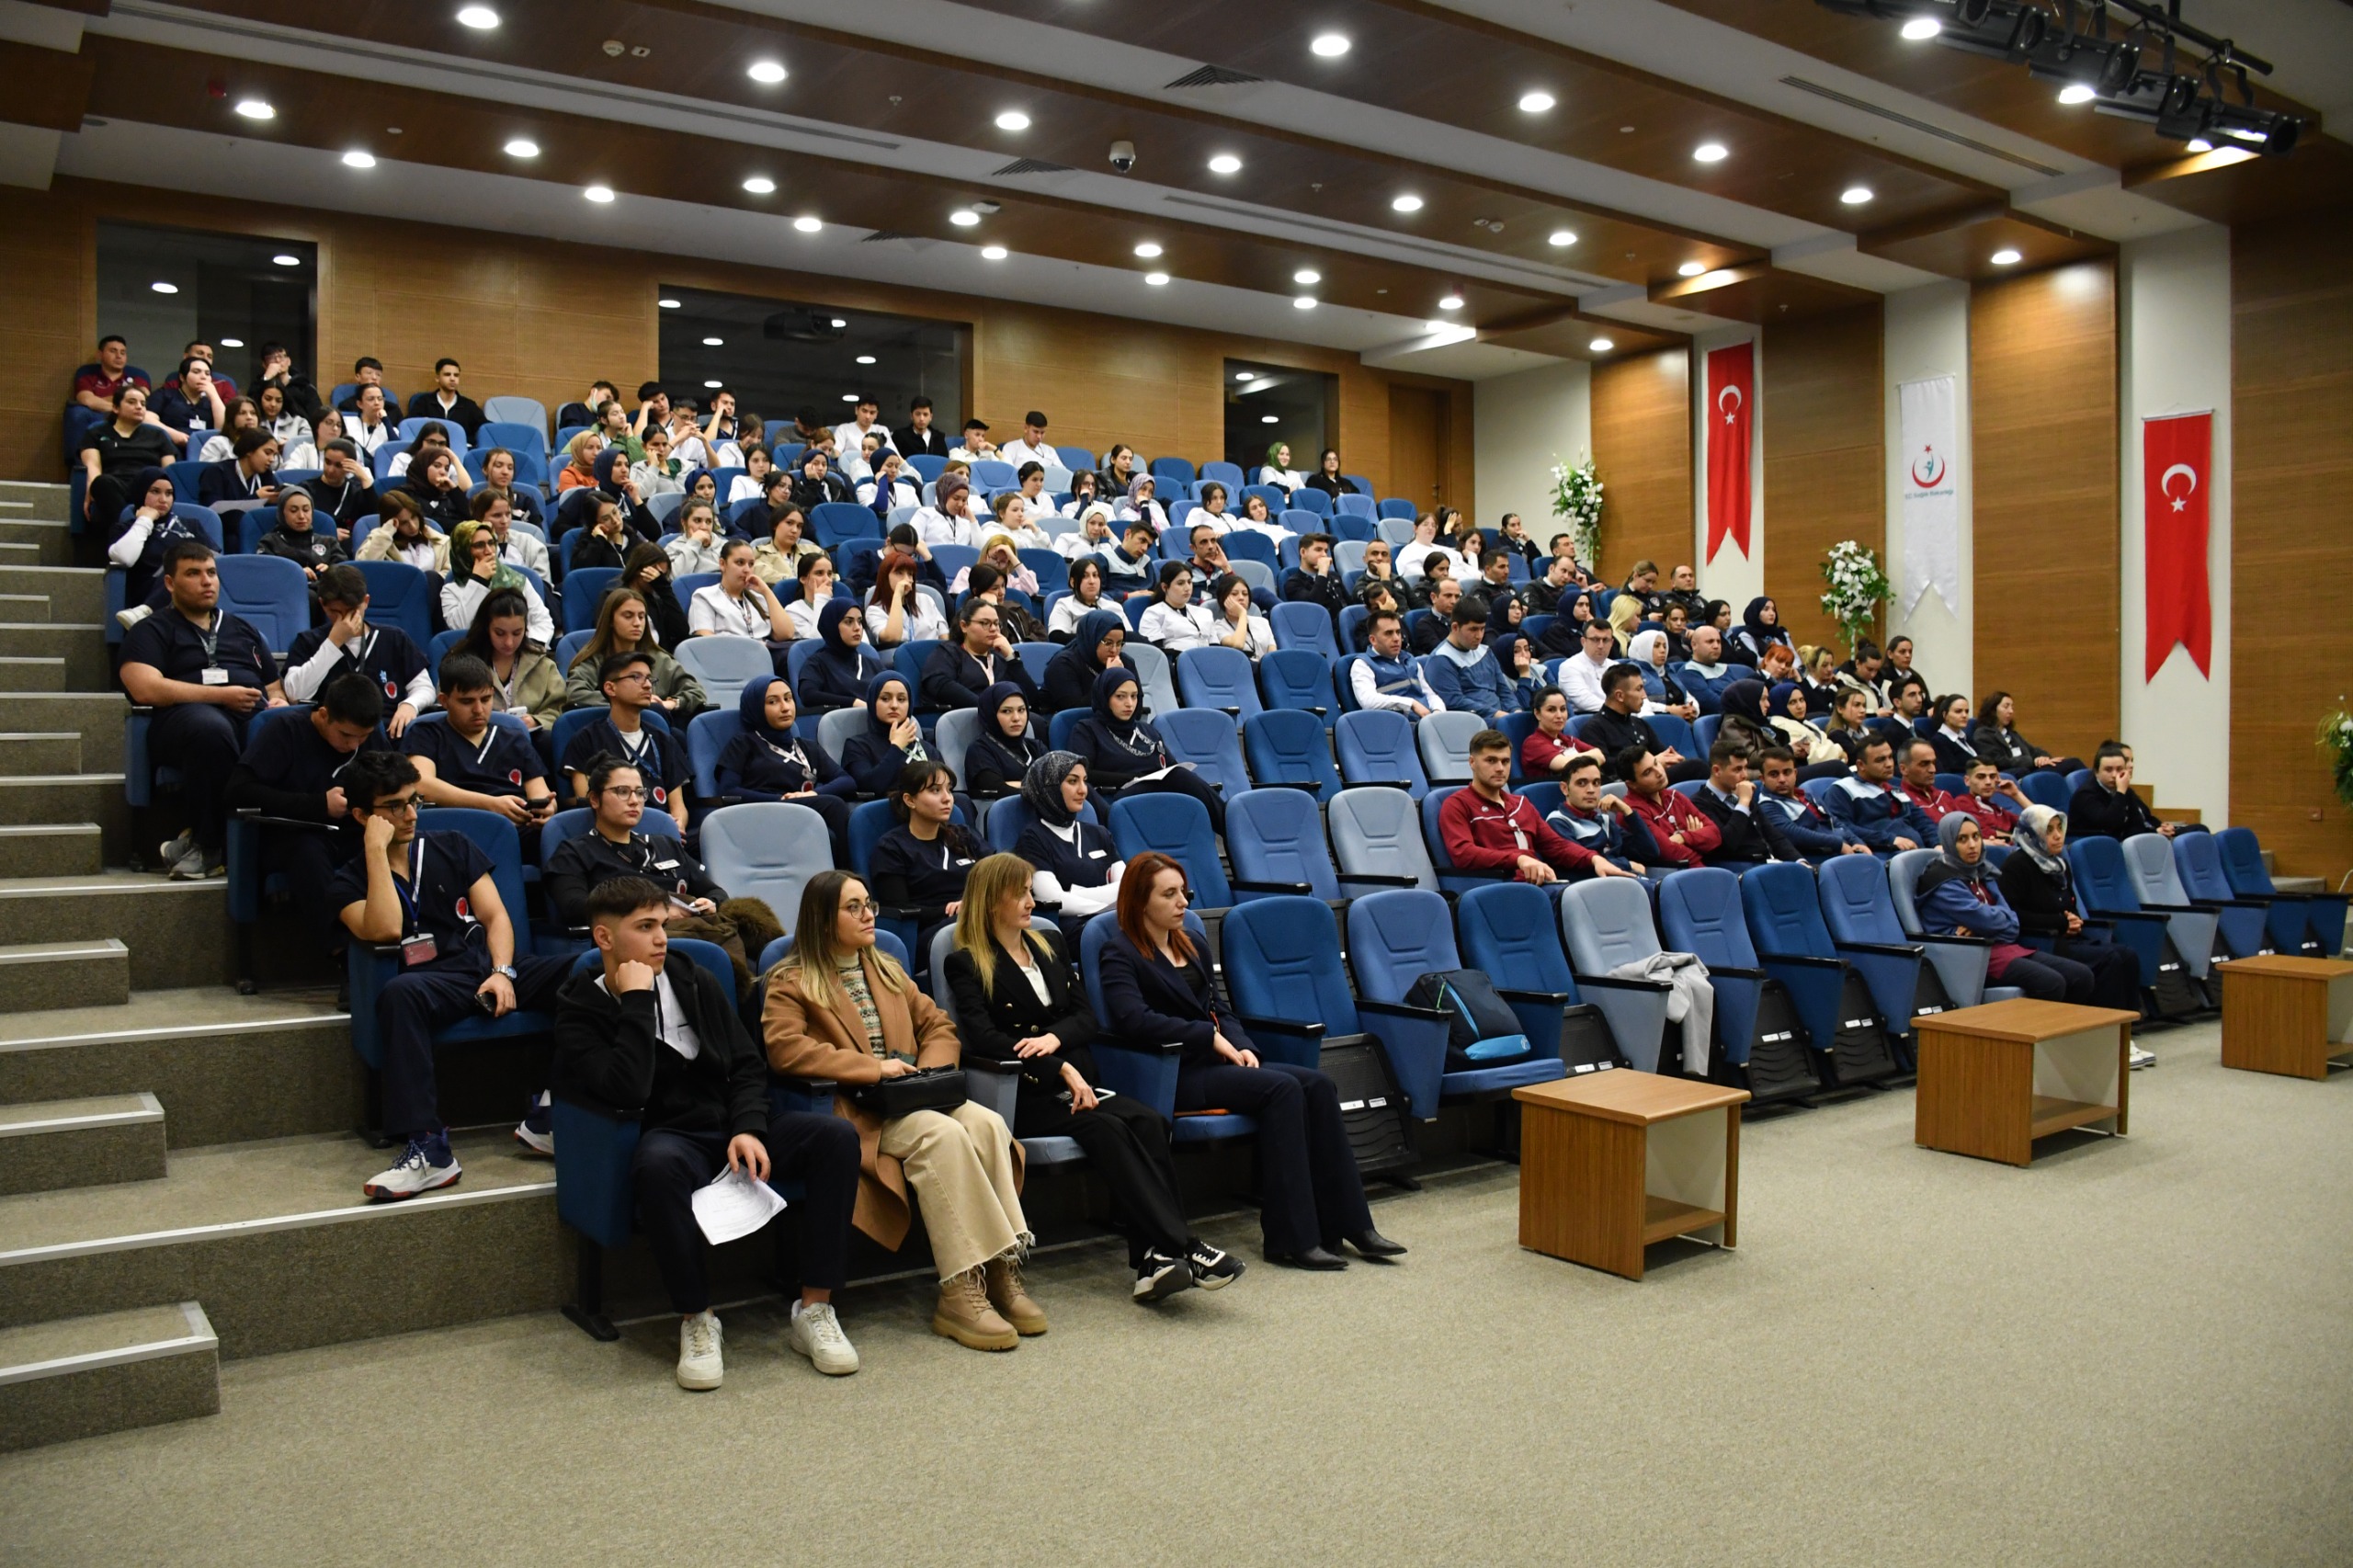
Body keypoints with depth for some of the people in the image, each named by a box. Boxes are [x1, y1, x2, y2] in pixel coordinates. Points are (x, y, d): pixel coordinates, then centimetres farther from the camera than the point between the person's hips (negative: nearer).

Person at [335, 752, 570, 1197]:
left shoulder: (453, 848, 20)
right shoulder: (350, 881, 12)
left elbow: (495, 915, 11)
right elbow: (386, 930, -10)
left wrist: (502, 972, -8)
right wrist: (377, 849, -6)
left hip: (490, 966, 3)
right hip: (431, 981, -3)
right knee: (400, 992, -40)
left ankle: (547, 1117, -22)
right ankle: (428, 1150, -41)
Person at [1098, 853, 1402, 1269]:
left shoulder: (1190, 946, 21)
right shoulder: (1120, 954, -4)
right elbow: (1132, 1018, -20)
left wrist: (1241, 1046, -1)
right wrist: (1210, 1036, -17)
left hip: (1215, 1061, 8)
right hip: (1173, 1074, -8)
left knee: (1317, 1085, -14)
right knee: (1282, 1088, -27)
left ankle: (1349, 1223, -14)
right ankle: (1292, 1239, -24)